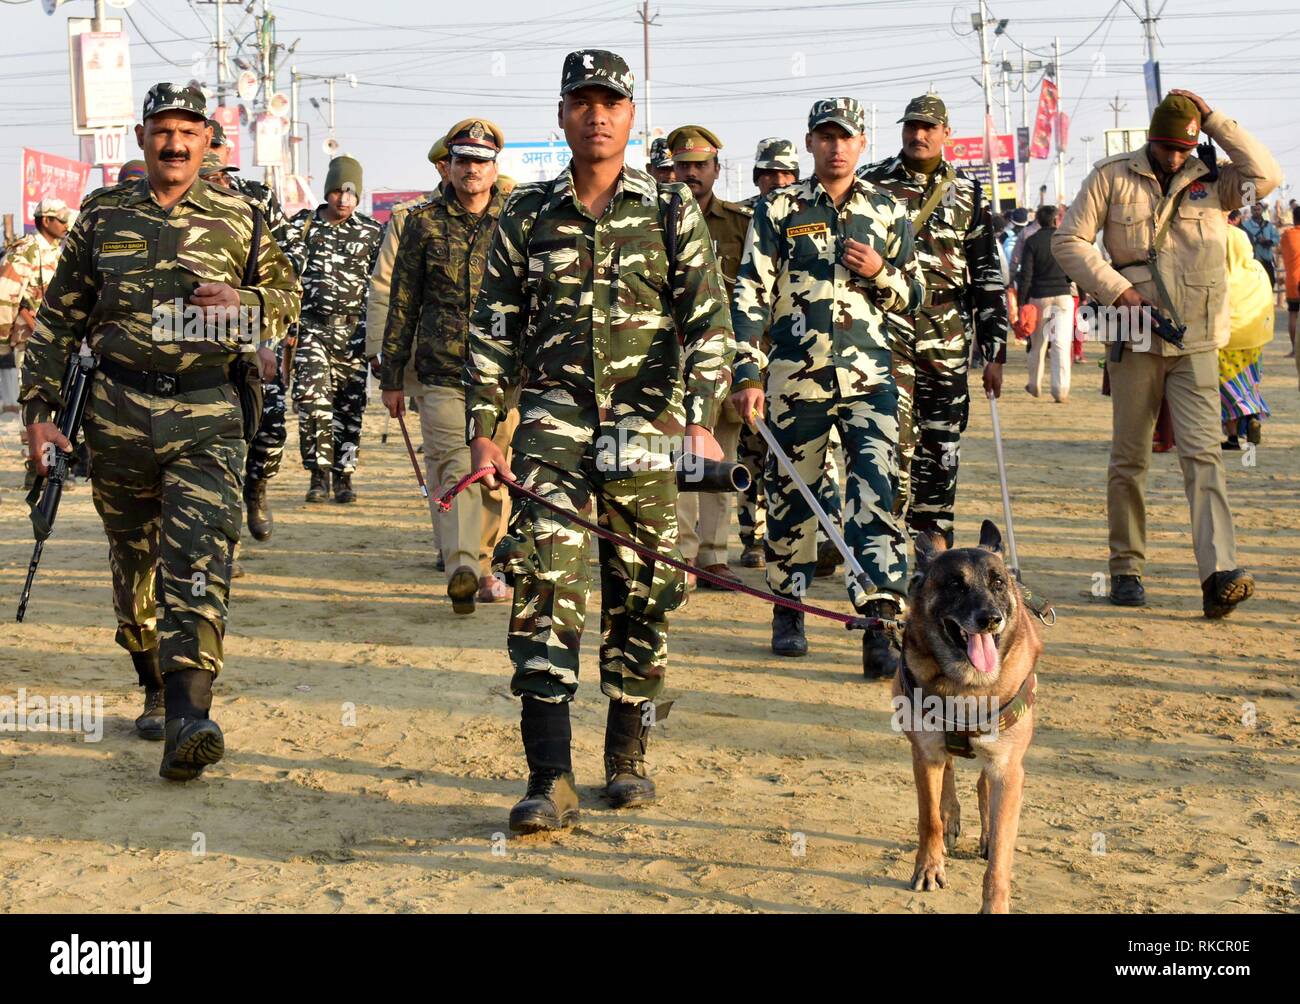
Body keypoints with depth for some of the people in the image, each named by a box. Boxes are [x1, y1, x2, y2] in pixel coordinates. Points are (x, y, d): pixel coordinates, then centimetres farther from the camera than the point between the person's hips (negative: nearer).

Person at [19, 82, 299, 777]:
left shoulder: (237, 218, 7)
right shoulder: (103, 216, 9)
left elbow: (287, 294, 16)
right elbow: (58, 317, 12)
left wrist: (243, 301, -7)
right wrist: (39, 408, 5)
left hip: (207, 415, -2)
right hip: (118, 413, 2)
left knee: (198, 558, -16)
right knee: (133, 559, 11)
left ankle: (187, 715, -23)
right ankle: (155, 688, 28)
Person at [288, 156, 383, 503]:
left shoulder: (372, 233, 7)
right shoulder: (302, 226, 5)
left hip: (353, 331, 1)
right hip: (311, 328, -1)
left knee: (349, 405, 3)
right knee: (312, 398, -14)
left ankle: (344, 476, 13)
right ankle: (319, 474, -7)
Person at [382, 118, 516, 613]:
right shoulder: (425, 222, 6)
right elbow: (402, 302, 9)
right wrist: (392, 376, 8)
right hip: (442, 370, -1)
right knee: (454, 466, -14)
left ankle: (482, 563, 23)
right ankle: (464, 567, -25)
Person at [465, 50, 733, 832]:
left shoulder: (673, 212, 4)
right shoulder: (528, 216, 8)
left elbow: (710, 324, 1)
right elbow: (493, 329, 10)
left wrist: (701, 421, -9)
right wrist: (483, 430, 4)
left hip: (647, 424, 0)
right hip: (554, 416, 0)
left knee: (641, 592, 6)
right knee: (544, 577, -14)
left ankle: (628, 753, 24)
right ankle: (551, 778, -15)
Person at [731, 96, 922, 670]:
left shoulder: (888, 212, 9)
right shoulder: (780, 211, 4)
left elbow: (913, 295, 16)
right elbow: (751, 296, 2)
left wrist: (880, 273, -7)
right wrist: (747, 376, -6)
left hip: (868, 375, 0)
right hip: (796, 376, 0)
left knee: (875, 492, -11)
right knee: (791, 494, 9)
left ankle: (881, 620, -13)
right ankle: (788, 610, 26)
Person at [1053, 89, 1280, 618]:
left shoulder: (1212, 181, 6)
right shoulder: (1111, 176, 3)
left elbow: (1266, 176, -12)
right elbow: (1069, 240, 2)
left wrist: (1212, 118, -8)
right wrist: (1115, 288, -9)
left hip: (1195, 342, 0)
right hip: (1135, 337, 0)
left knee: (1202, 454, -11)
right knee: (1129, 459, 7)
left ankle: (1219, 575, -19)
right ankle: (1126, 569, 19)